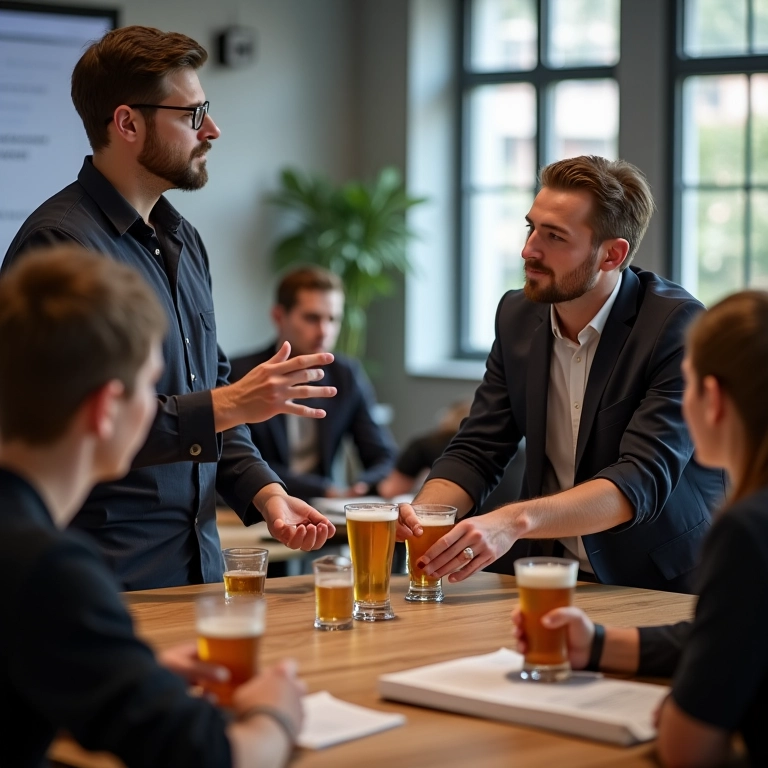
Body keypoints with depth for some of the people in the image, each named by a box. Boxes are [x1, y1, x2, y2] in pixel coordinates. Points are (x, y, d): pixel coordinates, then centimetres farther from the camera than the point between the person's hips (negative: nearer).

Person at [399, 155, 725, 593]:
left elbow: (643, 479, -23)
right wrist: (418, 515, -17)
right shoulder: (518, 316, 5)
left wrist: (514, 521, -37)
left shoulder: (679, 326, -14)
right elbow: (476, 452, 5)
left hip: (663, 585, -4)